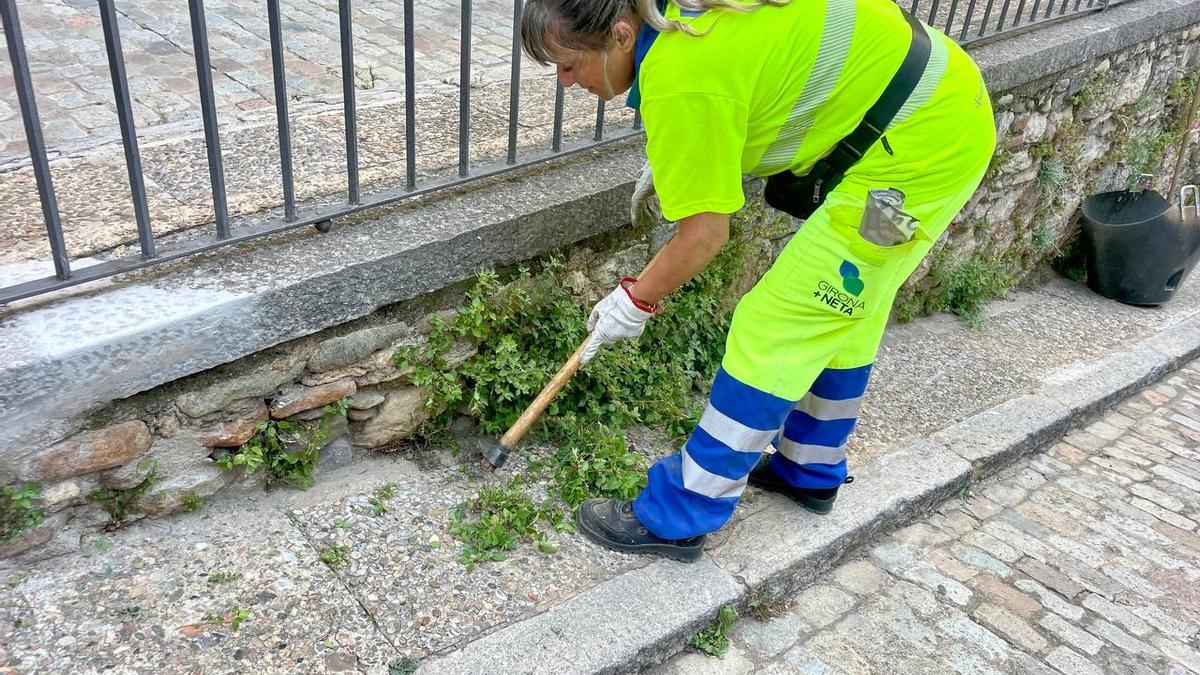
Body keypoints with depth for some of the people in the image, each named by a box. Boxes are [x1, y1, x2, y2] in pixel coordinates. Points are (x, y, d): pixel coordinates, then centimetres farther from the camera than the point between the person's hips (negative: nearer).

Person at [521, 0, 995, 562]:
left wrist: (634, 301, -2)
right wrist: (667, 156, 15)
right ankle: (811, 470, 40)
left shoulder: (680, 75, -26)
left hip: (916, 152, -10)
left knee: (772, 331, -6)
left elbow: (704, 234, -18)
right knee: (844, 317, 21)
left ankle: (677, 517, 6)